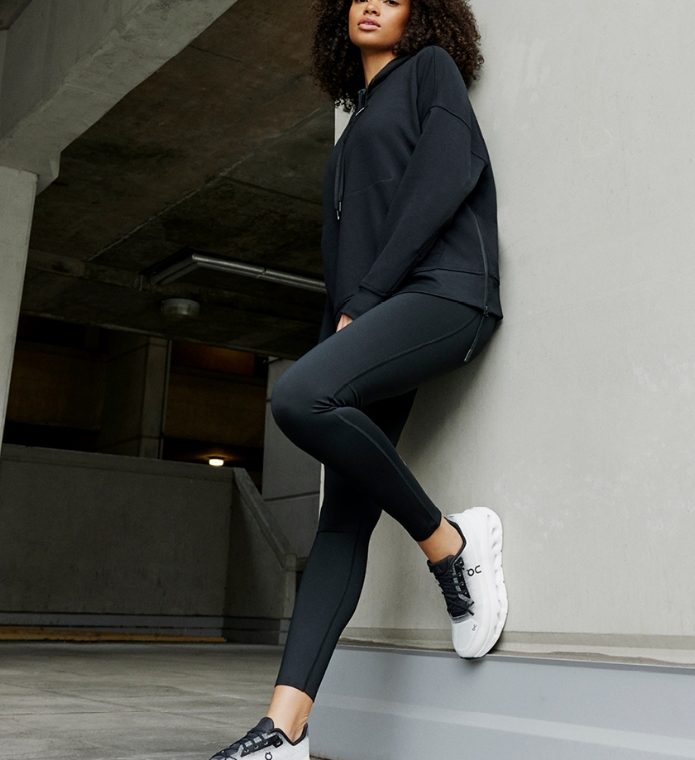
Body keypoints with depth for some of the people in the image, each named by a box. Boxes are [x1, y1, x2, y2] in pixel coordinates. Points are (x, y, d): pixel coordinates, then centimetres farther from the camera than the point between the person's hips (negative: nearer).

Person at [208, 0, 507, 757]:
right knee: (343, 518, -6)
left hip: (442, 291, -7)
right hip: (372, 316, 7)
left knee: (298, 398, -33)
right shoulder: (360, 116, 32)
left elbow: (444, 181, -5)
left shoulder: (432, 68, 13)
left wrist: (366, 297, -10)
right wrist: (340, 329, 10)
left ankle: (449, 540, -14)